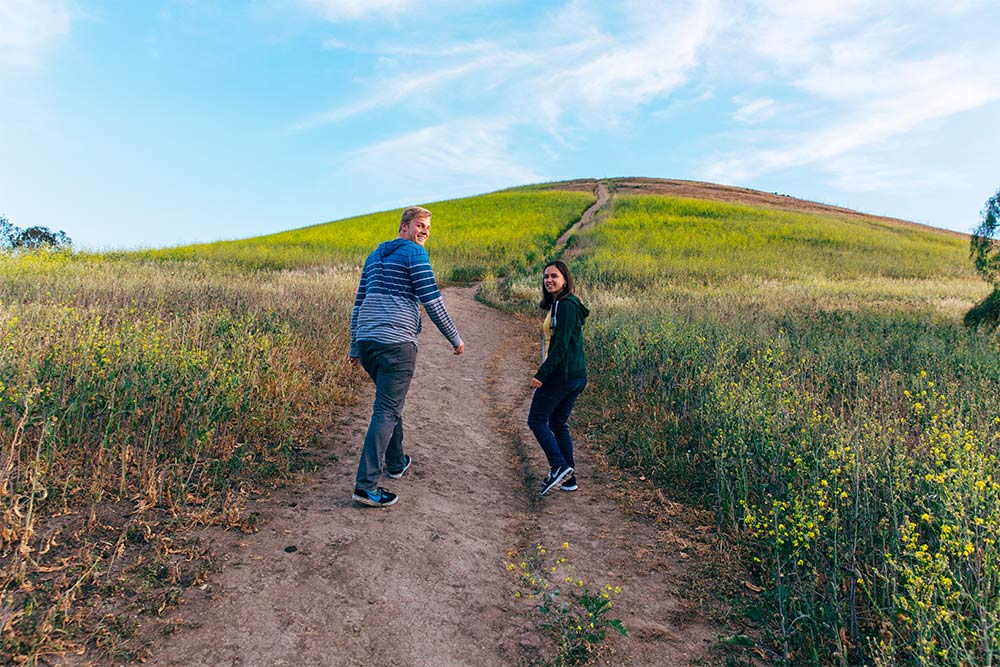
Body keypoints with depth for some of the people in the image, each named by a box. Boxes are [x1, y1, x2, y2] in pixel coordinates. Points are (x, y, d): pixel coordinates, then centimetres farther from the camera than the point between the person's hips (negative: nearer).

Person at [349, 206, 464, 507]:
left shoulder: (374, 256, 22)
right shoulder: (415, 253, -2)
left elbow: (358, 304, 23)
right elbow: (432, 301, -8)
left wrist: (354, 347, 27)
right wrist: (455, 338, 1)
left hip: (366, 341, 8)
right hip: (396, 342, -8)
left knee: (390, 401, 24)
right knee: (386, 412, -6)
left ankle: (396, 462, 37)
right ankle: (366, 485, -7)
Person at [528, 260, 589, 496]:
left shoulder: (565, 305, -15)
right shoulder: (559, 304, 16)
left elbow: (561, 345, -21)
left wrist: (541, 374, -22)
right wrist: (545, 372, 21)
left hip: (561, 375, -10)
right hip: (575, 376, 10)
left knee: (537, 420, 1)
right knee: (558, 423, 16)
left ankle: (560, 467, -3)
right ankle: (569, 478, 20)